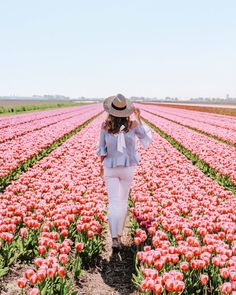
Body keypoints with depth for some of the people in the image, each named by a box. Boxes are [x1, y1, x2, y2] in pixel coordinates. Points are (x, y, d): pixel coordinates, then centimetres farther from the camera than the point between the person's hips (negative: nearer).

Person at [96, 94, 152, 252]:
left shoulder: (105, 127, -12)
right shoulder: (133, 125, -12)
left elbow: (102, 149, -2)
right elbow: (148, 138, 5)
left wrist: (102, 165, 12)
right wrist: (139, 119, 4)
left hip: (110, 168, -1)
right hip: (128, 168, 1)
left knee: (114, 202, -1)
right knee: (123, 200, 17)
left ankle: (115, 238, -15)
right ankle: (119, 233, 26)